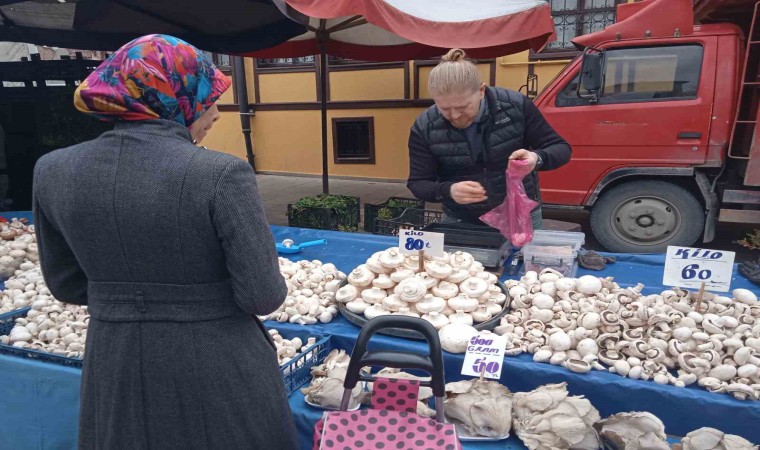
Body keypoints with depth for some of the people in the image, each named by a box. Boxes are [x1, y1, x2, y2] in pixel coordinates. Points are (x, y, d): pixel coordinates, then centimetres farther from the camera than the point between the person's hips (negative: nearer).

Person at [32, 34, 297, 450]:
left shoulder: (53, 171, -5)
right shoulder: (222, 174, -22)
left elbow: (67, 284, 6)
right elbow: (263, 297, -18)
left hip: (113, 369, 5)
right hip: (219, 367, -4)